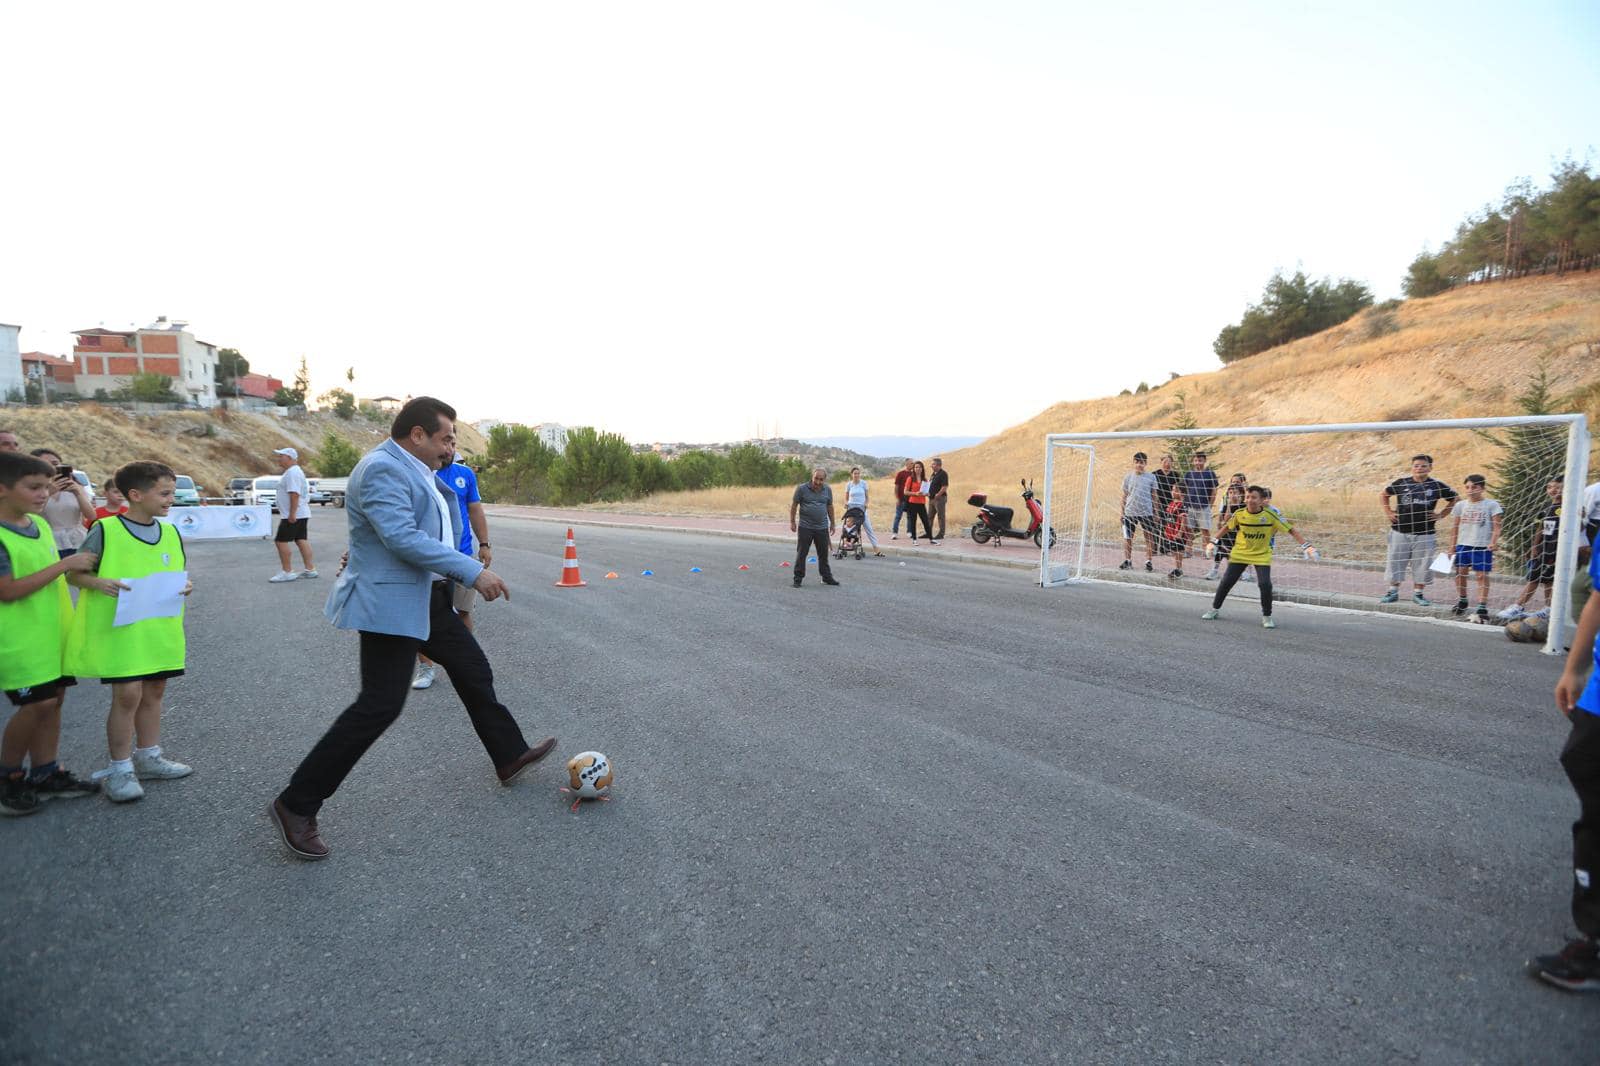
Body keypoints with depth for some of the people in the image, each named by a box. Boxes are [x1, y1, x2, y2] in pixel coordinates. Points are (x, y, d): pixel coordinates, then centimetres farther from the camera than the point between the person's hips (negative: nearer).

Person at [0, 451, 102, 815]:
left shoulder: (40, 525, 7)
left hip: (53, 632, 8)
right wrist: (65, 564, -24)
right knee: (37, 704, -6)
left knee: (53, 699, 10)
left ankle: (45, 774, 22)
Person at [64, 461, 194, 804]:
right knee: (128, 694, -7)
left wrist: (185, 586, -7)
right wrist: (99, 582, -23)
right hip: (120, 628, -5)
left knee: (154, 691, 13)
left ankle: (148, 757, 28)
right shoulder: (105, 531, -9)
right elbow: (74, 573, -3)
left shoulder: (171, 533, 7)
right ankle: (119, 768, 8)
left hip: (160, 629, 6)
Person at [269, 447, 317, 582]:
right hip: (300, 514, 10)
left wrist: (292, 513, -27)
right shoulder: (294, 471, 18)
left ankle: (287, 572, -4)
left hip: (292, 516, -10)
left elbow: (294, 494, -24)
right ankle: (310, 569, 10)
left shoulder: (292, 472, -16)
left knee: (281, 541, -7)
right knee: (302, 540, 9)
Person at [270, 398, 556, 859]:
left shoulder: (412, 470, 12)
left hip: (427, 597, 11)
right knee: (379, 706, -9)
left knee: (474, 671, 16)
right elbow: (402, 537, -28)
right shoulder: (381, 468, -19)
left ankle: (510, 757, 32)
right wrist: (473, 572, -28)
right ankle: (295, 806, 4)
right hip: (390, 602, -10)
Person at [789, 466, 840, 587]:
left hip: (822, 528, 3)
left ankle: (827, 577, 22)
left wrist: (832, 523, 16)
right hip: (805, 527, -3)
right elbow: (794, 505, 0)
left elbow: (830, 507, 15)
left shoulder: (828, 490, 4)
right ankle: (798, 579, 8)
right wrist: (792, 522, -1)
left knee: (824, 554, 11)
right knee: (801, 554, 1)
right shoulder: (802, 488, -7)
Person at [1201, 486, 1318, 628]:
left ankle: (1267, 617, 3)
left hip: (1262, 556, -2)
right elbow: (1227, 528, 8)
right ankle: (1215, 609, 23)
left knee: (1265, 584, -17)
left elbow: (1291, 530, -12)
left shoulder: (1271, 515, -16)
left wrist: (1307, 546, -18)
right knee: (1226, 582, 1)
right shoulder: (1239, 514, -10)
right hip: (1240, 553, 2)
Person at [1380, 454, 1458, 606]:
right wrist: (1387, 512, 6)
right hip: (1400, 532, 0)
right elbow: (1383, 494, 16)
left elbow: (1454, 499, 16)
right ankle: (1393, 592, 15)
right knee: (1395, 563, 4)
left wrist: (1441, 515, 7)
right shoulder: (1401, 483, 2)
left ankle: (1418, 594, 17)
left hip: (1424, 534, 0)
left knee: (1422, 565, 5)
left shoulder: (1437, 486, 3)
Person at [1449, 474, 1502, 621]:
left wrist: (1493, 543, -20)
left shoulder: (1491, 505, -1)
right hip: (1463, 545, 4)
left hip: (1483, 547, -4)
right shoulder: (1461, 506, 9)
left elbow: (1496, 527, -5)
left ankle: (1482, 608, -2)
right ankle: (1461, 601, 24)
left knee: (1482, 576, -4)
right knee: (1460, 572, 6)